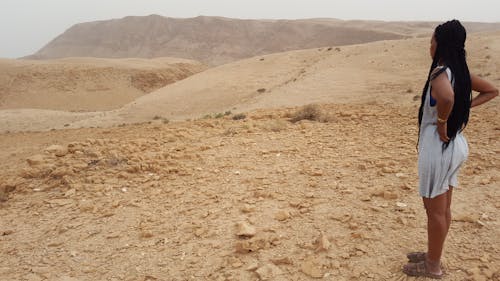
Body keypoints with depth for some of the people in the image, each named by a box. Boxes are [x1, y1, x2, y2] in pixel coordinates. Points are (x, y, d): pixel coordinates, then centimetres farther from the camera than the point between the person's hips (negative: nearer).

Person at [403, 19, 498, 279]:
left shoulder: (440, 71, -20)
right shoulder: (461, 71, 6)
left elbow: (446, 97, -44)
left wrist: (442, 122, -25)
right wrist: (464, 109, 9)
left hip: (439, 146, -9)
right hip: (455, 144, 9)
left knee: (434, 210, 6)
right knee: (443, 208, 19)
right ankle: (433, 255, 36)